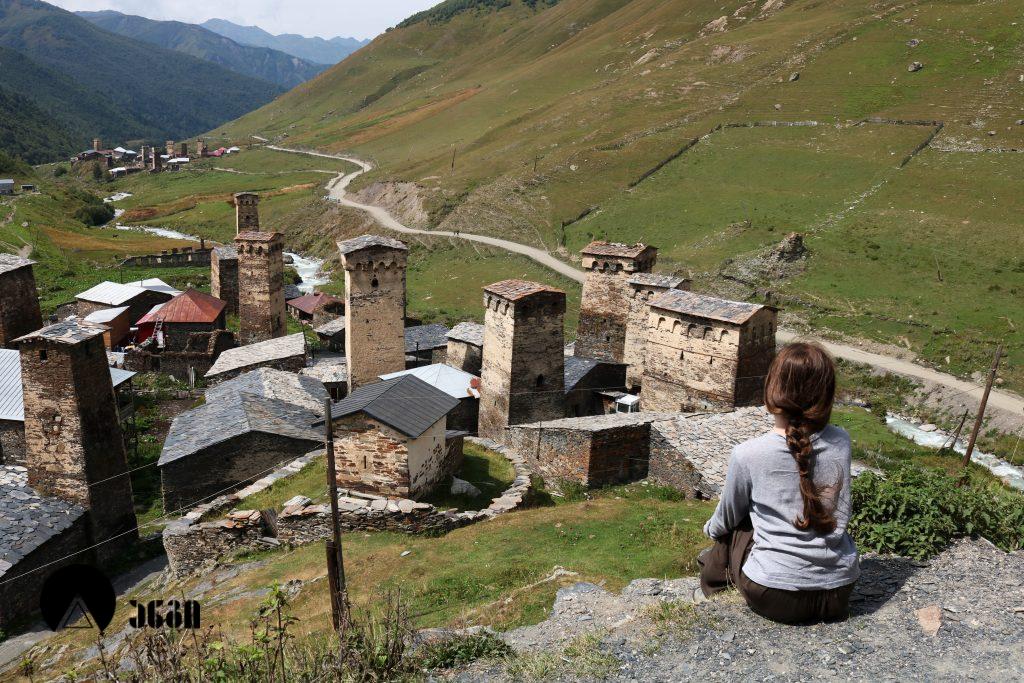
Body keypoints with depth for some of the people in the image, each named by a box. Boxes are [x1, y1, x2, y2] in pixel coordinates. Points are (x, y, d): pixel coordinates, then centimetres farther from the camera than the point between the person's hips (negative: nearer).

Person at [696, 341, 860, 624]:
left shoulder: (746, 455, -16)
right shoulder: (841, 443, -7)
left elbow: (726, 519, 3)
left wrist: (711, 528, 27)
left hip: (774, 600, -3)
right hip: (839, 594, 3)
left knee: (733, 526, 24)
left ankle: (711, 585, 44)